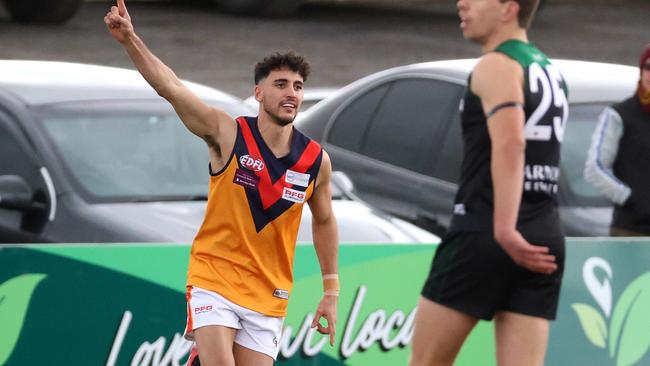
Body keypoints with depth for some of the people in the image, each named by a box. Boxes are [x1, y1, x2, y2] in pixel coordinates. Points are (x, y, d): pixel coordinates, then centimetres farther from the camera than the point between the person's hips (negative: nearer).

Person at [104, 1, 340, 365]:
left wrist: (331, 292, 13)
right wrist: (130, 39, -33)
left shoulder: (317, 160, -2)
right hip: (213, 278, -3)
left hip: (268, 295, 3)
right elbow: (171, 86, -19)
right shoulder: (227, 133, -9)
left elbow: (324, 221, 14)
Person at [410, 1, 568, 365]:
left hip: (483, 232, -8)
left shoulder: (497, 66, -8)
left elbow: (509, 145, -23)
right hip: (545, 237, 8)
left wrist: (504, 230, -31)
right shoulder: (550, 71, 20)